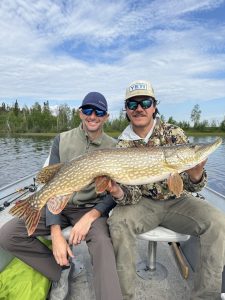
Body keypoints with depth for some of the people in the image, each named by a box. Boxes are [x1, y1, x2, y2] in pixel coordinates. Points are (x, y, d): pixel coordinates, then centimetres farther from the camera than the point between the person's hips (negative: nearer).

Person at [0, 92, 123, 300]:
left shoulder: (114, 147, -5)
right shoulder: (62, 140, -2)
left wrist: (90, 217, -22)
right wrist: (56, 232, -15)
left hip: (93, 209, -2)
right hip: (59, 205, 3)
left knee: (102, 242, -35)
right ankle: (60, 271, 3)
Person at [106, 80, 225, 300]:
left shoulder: (174, 133, -9)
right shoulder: (122, 145, -8)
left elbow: (189, 185, -10)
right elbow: (133, 193, -11)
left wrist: (195, 177, -35)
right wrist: (120, 193, -35)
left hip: (178, 201, 1)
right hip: (143, 202, 0)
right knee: (118, 222, -28)